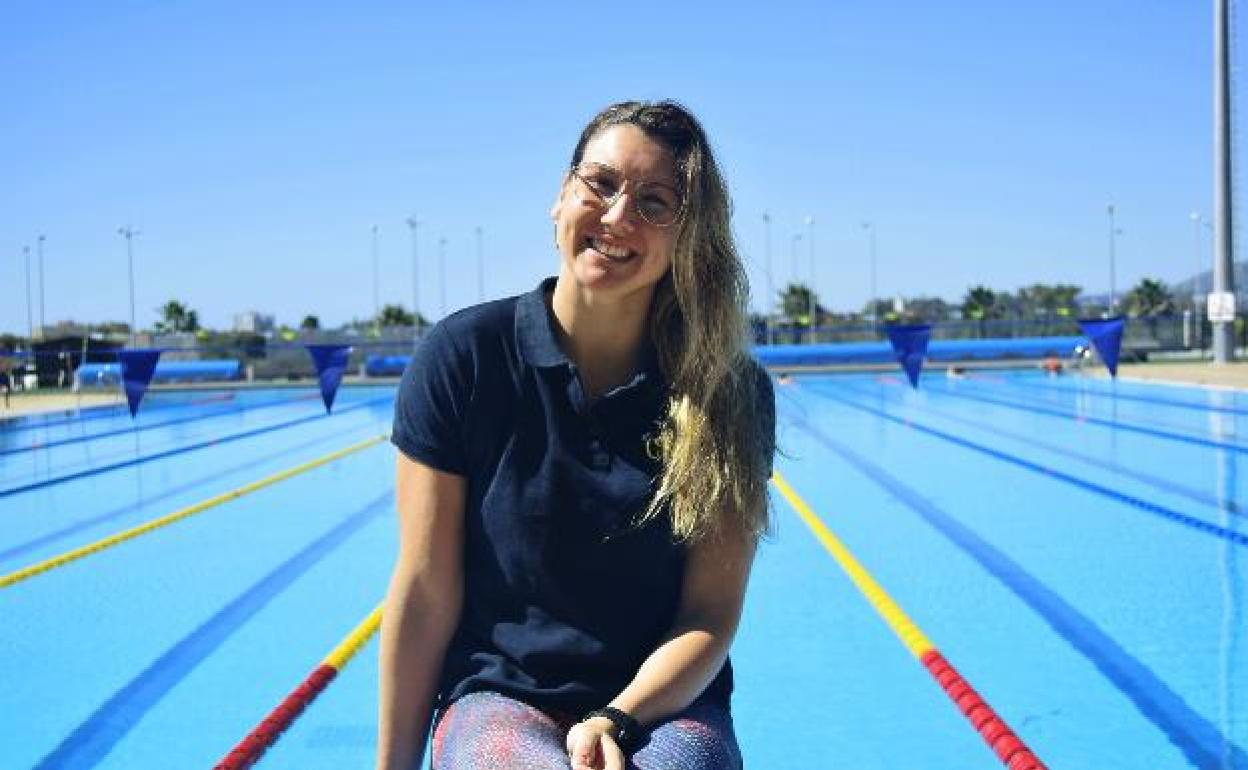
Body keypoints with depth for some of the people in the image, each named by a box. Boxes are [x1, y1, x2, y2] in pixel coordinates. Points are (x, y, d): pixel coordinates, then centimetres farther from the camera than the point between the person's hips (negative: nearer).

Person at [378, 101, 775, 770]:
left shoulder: (730, 393, -4)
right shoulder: (464, 355, -6)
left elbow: (712, 612, -2)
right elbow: (425, 592, -4)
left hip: (666, 704, 1)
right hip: (498, 696, -1)